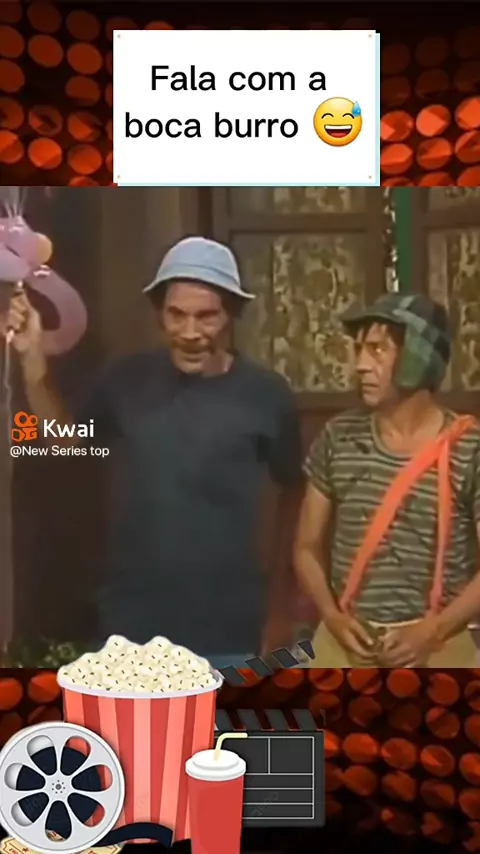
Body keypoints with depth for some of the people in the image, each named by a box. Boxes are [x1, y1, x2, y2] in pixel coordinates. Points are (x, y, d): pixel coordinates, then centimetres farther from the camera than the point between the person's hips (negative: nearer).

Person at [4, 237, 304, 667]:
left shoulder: (265, 394, -11)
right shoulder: (128, 381, -5)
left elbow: (294, 494, 2)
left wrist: (278, 602, 3)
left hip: (228, 631, -1)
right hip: (133, 626, 2)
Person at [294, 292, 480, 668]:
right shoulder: (339, 439, 0)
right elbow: (308, 547, 6)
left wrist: (432, 631, -18)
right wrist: (333, 617, -9)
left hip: (438, 649, -2)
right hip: (345, 644, 3)